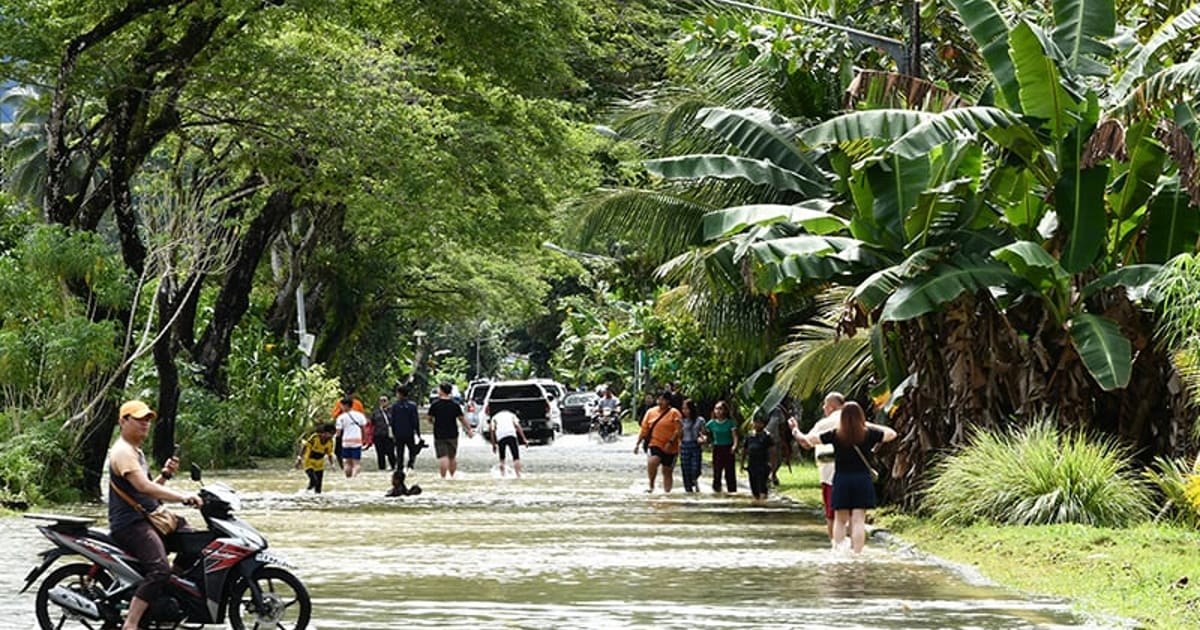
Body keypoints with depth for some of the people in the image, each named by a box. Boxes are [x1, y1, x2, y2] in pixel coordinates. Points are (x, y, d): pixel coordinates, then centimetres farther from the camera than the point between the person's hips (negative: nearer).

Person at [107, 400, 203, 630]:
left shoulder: (136, 451, 23)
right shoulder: (122, 451, -12)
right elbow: (143, 486, -25)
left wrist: (165, 474, 5)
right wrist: (182, 497, -31)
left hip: (147, 518, 10)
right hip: (130, 523, -10)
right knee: (160, 570, -28)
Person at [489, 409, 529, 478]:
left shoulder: (494, 417, 29)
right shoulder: (511, 415, 29)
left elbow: (493, 430, 15)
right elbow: (517, 426, 13)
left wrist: (493, 444, 14)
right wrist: (524, 439, 8)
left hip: (500, 436, 1)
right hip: (511, 435, -1)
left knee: (502, 457, 17)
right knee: (516, 457, -4)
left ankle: (502, 474, 9)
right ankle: (518, 475, -19)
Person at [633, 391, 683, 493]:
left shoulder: (674, 413, -2)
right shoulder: (651, 412, 9)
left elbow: (678, 430, -9)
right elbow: (644, 429, 13)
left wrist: (670, 442, -20)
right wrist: (637, 443, 9)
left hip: (669, 448, -1)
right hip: (655, 445, 1)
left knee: (667, 471, 7)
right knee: (652, 462, -27)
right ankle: (651, 485, -12)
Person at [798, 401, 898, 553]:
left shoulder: (835, 435, -5)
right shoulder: (868, 434, -3)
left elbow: (809, 439, 0)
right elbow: (891, 434, 13)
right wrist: (871, 425, 18)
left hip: (841, 479, 0)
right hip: (862, 480, 0)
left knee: (840, 520, 10)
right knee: (858, 520, -1)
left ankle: (837, 551, -1)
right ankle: (857, 553, -6)